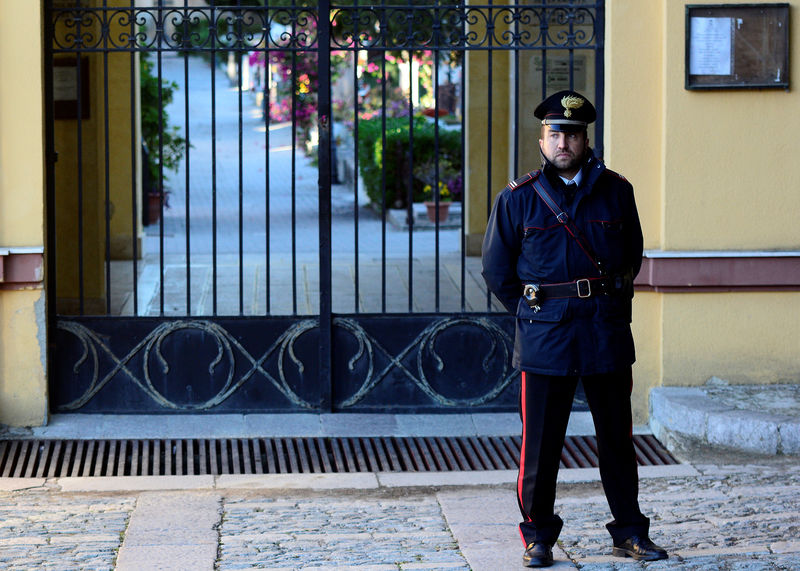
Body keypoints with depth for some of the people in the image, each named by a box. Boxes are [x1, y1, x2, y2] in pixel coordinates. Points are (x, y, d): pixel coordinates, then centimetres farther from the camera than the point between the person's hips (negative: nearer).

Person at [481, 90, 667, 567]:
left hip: (608, 331, 2)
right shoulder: (518, 198, 1)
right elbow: (496, 268, 9)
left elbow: (633, 255, 19)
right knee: (541, 441, 1)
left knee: (618, 438, 8)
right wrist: (534, 312, 7)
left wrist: (613, 304, 13)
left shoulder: (616, 192, 5)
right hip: (545, 334, -1)